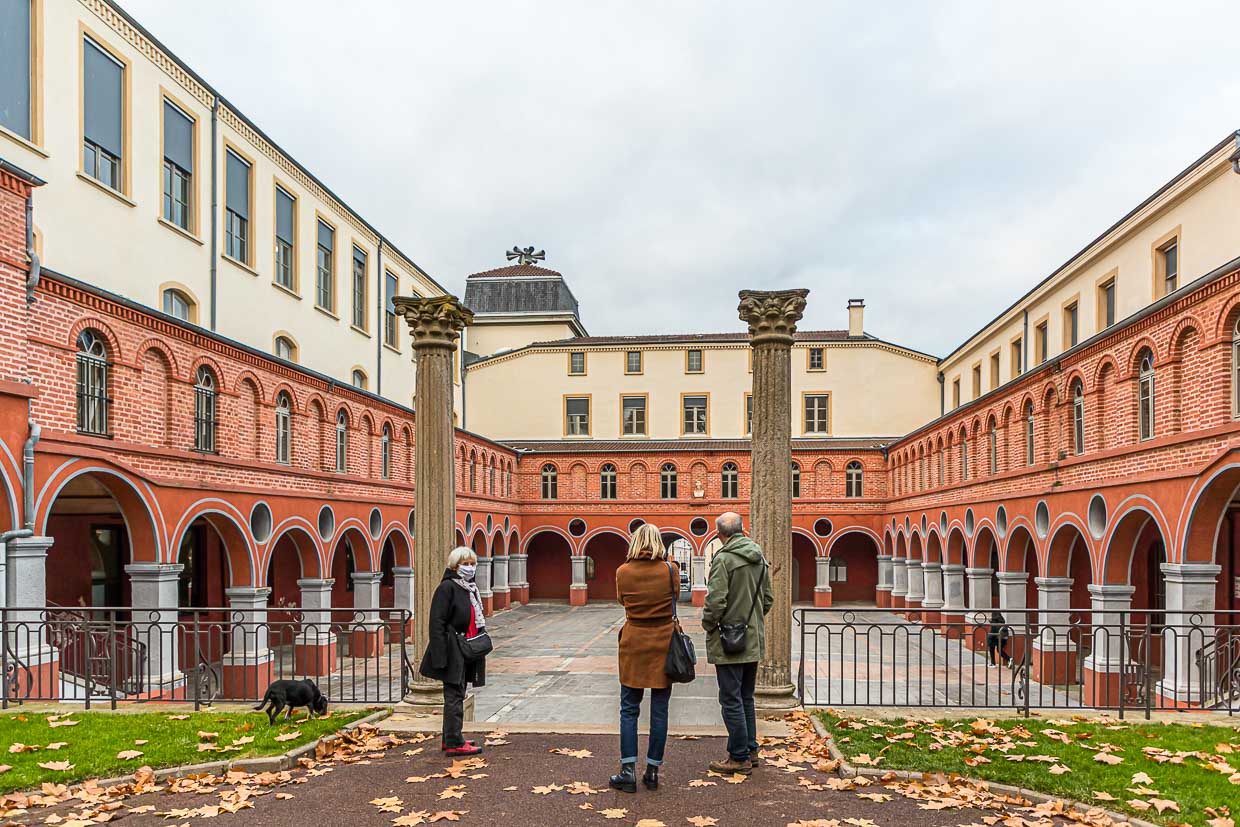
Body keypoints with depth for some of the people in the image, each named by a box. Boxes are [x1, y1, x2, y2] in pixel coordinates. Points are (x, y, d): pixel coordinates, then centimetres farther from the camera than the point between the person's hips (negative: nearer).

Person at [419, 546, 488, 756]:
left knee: (456, 695, 15)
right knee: (454, 696, -5)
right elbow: (437, 623, -17)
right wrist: (440, 657, -22)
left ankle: (449, 739, 24)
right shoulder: (447, 588, -13)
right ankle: (454, 743, 0)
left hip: (467, 652, 9)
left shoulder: (471, 589, 15)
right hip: (453, 652, -9)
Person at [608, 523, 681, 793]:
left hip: (633, 644, 0)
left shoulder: (623, 571, -6)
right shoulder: (671, 569, -6)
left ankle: (628, 771, 7)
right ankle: (652, 771, 13)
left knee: (629, 710, 9)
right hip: (664, 644, 0)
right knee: (659, 710, 8)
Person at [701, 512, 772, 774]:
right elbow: (768, 598, 13)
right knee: (746, 698, 19)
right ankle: (750, 749, 27)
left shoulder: (723, 559, -17)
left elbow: (715, 601, -22)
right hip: (753, 641, 8)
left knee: (731, 700, 1)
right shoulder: (759, 558, 7)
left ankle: (739, 757, 6)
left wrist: (708, 625, -5)